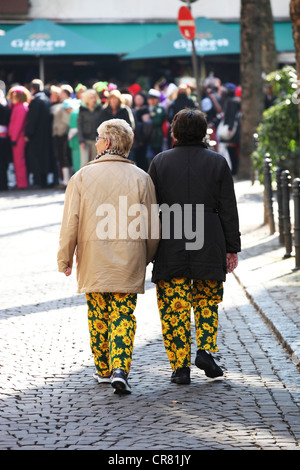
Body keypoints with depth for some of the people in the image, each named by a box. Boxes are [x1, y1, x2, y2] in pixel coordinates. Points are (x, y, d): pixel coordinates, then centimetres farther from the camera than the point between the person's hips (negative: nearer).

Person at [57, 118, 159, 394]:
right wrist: (147, 257, 18)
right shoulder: (140, 178, -1)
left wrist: (65, 258, 7)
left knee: (98, 315, 13)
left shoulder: (83, 177, -3)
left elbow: (70, 221, -3)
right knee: (123, 315, 1)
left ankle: (104, 369, 23)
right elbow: (151, 225, 2)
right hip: (128, 262, 0)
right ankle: (120, 369, -15)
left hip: (92, 261, 0)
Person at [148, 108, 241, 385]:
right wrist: (232, 248, 7)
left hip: (170, 247, 0)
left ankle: (181, 366, 2)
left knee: (174, 306, 3)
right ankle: (206, 349, -1)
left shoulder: (160, 162, 2)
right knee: (207, 300, 17)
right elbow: (229, 209, 2)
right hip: (209, 244, 1)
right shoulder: (217, 162, 2)